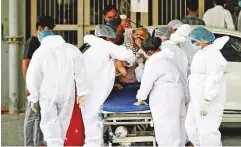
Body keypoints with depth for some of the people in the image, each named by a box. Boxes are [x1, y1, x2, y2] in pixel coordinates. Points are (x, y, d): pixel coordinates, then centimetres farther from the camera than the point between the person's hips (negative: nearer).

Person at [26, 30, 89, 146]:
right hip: (67, 93, 2)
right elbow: (80, 72, -1)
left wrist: (34, 98, 7)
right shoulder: (71, 49, 1)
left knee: (49, 123, 1)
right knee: (63, 122, 14)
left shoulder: (40, 52, -4)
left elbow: (33, 77, -2)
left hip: (48, 94, -2)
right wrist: (81, 92, 3)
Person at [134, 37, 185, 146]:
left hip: (164, 97, -9)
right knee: (173, 124, 14)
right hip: (175, 92, 9)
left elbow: (146, 81, -12)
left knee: (164, 126, -2)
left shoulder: (153, 61, -17)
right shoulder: (166, 56, 7)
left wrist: (141, 99, -1)